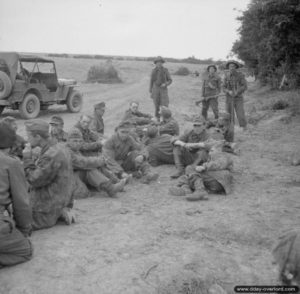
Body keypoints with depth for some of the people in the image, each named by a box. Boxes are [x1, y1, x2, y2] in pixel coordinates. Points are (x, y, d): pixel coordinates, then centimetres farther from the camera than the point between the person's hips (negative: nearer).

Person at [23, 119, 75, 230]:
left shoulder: (51, 155, -26)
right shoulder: (59, 148, 6)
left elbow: (34, 180, -22)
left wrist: (27, 158, -13)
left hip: (46, 206, -10)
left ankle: (55, 215, -2)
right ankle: (60, 212, 9)